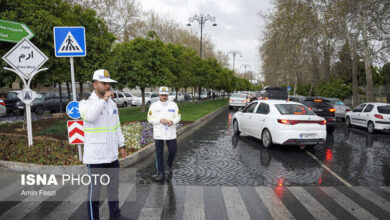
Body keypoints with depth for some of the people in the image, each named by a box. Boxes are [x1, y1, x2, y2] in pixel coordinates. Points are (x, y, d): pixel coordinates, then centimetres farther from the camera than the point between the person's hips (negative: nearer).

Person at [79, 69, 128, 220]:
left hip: (111, 154, 6)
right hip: (95, 156, -6)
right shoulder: (86, 103, -9)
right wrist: (104, 99, -27)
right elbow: (89, 116, -33)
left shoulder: (112, 103, 8)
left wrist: (121, 145, 14)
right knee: (94, 188, 6)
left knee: (113, 186, 17)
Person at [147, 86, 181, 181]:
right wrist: (160, 120, -18)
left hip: (171, 134, 1)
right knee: (159, 154, 3)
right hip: (158, 134, -1)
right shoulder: (154, 106, -1)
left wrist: (172, 121, -17)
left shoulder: (173, 105, 3)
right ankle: (160, 173, 14)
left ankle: (169, 165, 38)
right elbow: (150, 119, -2)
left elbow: (178, 117, 5)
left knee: (172, 151, 7)